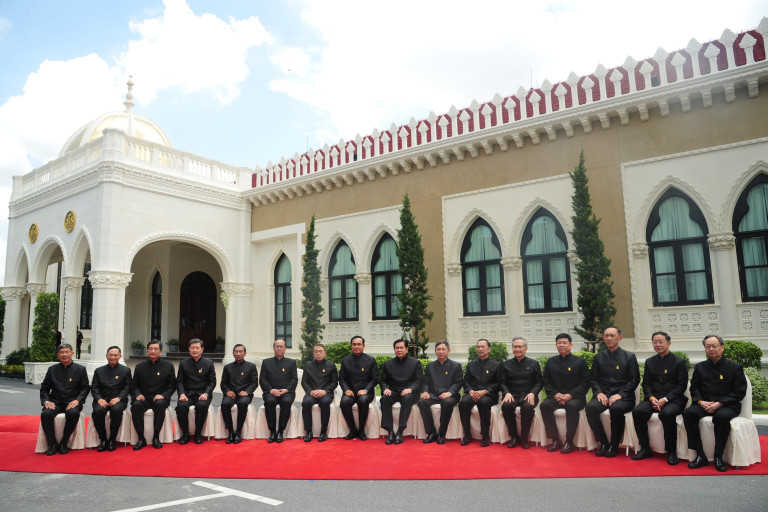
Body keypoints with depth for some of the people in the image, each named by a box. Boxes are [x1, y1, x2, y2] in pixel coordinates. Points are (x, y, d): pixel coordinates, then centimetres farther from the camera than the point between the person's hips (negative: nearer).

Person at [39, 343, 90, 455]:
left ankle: (64, 443, -15)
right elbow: (44, 388, 14)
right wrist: (46, 401, -6)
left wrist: (77, 400, -13)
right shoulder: (52, 369, 12)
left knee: (73, 413, -35)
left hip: (72, 402, -2)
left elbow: (85, 388, 4)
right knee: (45, 414, -29)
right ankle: (52, 445, -13)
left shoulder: (80, 369, 6)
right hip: (55, 402, 2)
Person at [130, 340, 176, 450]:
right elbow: (134, 386, 14)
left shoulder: (168, 366, 6)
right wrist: (138, 394, -8)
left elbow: (171, 386, 5)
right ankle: (141, 438, -19)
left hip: (160, 398, -2)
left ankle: (156, 438, -22)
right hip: (144, 398, 2)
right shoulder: (140, 366, 12)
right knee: (135, 406, -31)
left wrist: (163, 395, -13)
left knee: (160, 404, -36)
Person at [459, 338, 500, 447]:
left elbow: (498, 384, 1)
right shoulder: (471, 364, 21)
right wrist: (470, 391, -7)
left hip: (488, 395, -3)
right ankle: (467, 434, -19)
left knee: (483, 402, -37)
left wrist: (484, 391, -13)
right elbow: (466, 382, 15)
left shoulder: (496, 365, 11)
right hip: (473, 393, 3)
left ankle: (485, 436, -24)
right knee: (463, 402, -30)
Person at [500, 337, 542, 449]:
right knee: (506, 406, -32)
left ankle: (524, 438, -17)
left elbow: (539, 382, 7)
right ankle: (513, 436, -14)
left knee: (527, 406, -35)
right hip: (512, 394, 1)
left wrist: (532, 393, -11)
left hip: (527, 395, -1)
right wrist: (507, 393, -10)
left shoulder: (534, 363, 11)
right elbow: (503, 382, 10)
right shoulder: (506, 364, 14)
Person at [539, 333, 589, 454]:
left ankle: (569, 442, -23)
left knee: (572, 406, -36)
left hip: (575, 397, -3)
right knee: (544, 405, -27)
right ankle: (555, 440, -20)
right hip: (556, 397, 3)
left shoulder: (580, 362, 5)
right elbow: (546, 382, 13)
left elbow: (585, 383, -1)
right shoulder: (551, 361, 14)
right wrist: (555, 394, -7)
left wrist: (570, 395, -14)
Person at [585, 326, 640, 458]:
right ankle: (603, 443, -13)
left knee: (616, 408, -37)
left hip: (622, 397, -3)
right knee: (590, 407, -30)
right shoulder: (598, 357, 15)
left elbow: (634, 380, 1)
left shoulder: (629, 357, 7)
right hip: (603, 395, 3)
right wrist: (599, 392, -6)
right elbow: (593, 379, 13)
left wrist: (620, 394, -12)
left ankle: (614, 446, -15)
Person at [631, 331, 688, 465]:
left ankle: (671, 451, -19)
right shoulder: (649, 361, 16)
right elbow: (646, 383, 12)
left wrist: (665, 399, -16)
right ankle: (645, 449, -13)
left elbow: (681, 385, -4)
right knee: (637, 411, -25)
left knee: (667, 413, -36)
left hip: (673, 400, -4)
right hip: (653, 398, 4)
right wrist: (651, 398, -8)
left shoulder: (679, 361, 2)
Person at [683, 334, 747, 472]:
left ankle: (718, 457, -21)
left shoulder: (735, 367, 4)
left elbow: (740, 392, -3)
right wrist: (701, 402, -9)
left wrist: (719, 403, -14)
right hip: (704, 404, 3)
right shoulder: (700, 367, 15)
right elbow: (694, 388, 13)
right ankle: (700, 456, -21)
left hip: (727, 405, -3)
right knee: (688, 413, -27)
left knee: (722, 416, -38)